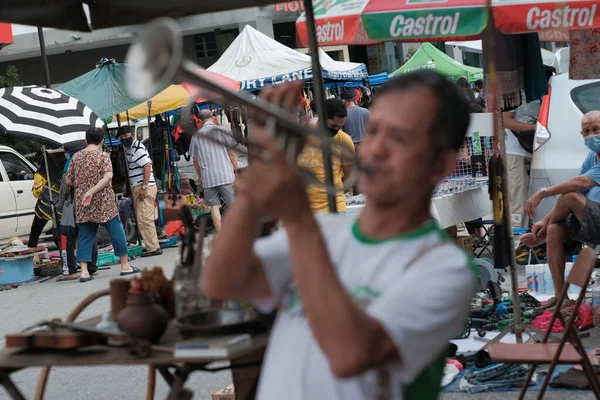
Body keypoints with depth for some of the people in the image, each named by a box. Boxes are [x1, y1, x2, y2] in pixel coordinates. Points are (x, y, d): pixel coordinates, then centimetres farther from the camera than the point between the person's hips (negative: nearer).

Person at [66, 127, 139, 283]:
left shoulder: (76, 157, 5)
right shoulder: (102, 157, -6)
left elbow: (69, 181, 9)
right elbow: (108, 176, -22)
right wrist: (92, 191, -22)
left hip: (82, 206, 4)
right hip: (104, 204, -4)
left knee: (85, 237, 7)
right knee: (116, 232, 8)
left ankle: (84, 271, -1)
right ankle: (125, 266, 14)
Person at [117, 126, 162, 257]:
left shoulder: (138, 149, -12)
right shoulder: (128, 148, 18)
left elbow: (147, 166, -19)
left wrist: (144, 187, -22)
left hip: (145, 188, -10)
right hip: (137, 188, 10)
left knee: (144, 219, -11)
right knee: (142, 219, 12)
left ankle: (153, 248, -8)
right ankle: (152, 246, 17)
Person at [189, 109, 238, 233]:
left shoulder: (196, 136, 5)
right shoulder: (222, 131, -1)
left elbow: (195, 160, 12)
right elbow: (231, 153, 0)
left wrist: (199, 176, 25)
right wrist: (237, 170, 9)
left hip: (207, 177, 2)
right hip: (225, 175, -2)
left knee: (214, 207, 5)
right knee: (233, 204, 5)